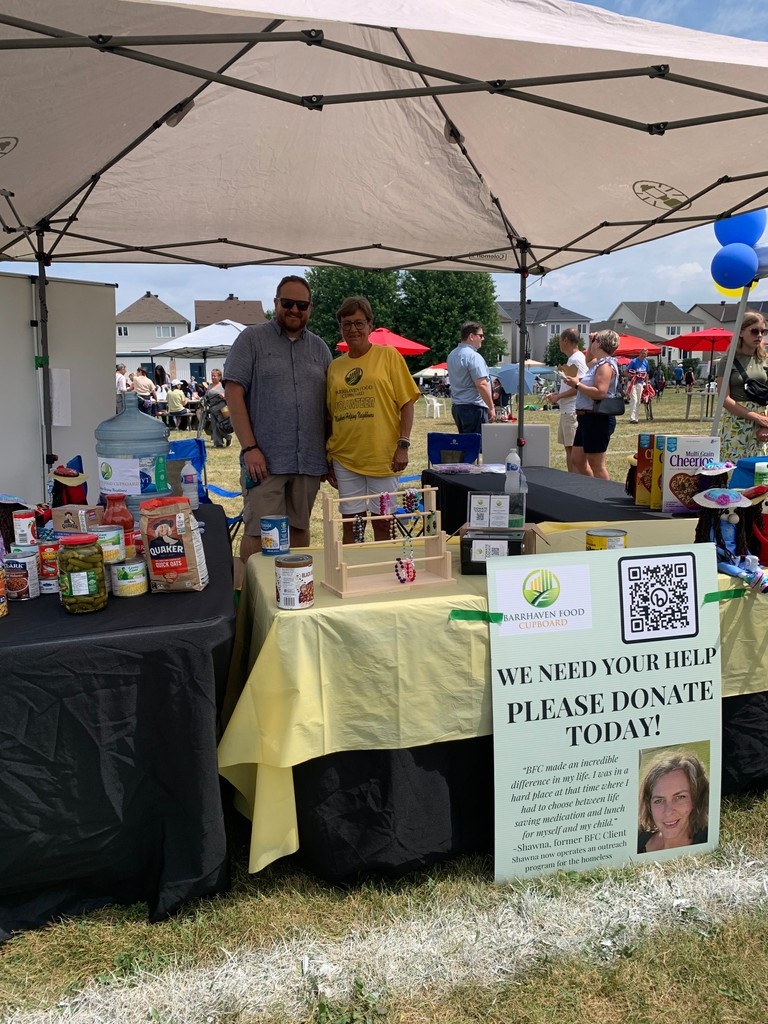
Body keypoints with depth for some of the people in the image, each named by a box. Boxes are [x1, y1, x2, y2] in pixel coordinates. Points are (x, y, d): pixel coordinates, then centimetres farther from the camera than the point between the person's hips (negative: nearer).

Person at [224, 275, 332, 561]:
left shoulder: (319, 348, 15)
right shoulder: (252, 339, 3)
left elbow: (330, 405, 17)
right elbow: (233, 393, -4)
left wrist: (330, 456, 11)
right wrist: (249, 448, -12)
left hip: (309, 461, 4)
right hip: (265, 459, -4)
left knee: (300, 527, 11)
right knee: (259, 533, -5)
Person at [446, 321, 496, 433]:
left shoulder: (452, 355, 14)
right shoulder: (473, 356, -16)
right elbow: (481, 385, -20)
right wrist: (491, 408, -14)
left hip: (456, 406, 9)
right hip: (473, 407, -9)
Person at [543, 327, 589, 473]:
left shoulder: (577, 359, -14)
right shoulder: (571, 359, 17)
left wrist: (559, 396, -14)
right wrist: (555, 394, 14)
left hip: (573, 411, -11)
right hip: (566, 411, 11)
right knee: (569, 448, 14)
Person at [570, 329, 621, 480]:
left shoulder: (605, 365, -14)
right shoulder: (598, 363, 16)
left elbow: (600, 393, -28)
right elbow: (588, 361, 43)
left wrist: (577, 384, -18)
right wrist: (588, 350, 27)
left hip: (597, 420, -11)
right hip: (587, 418, 11)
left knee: (596, 465, -7)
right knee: (577, 461, 15)